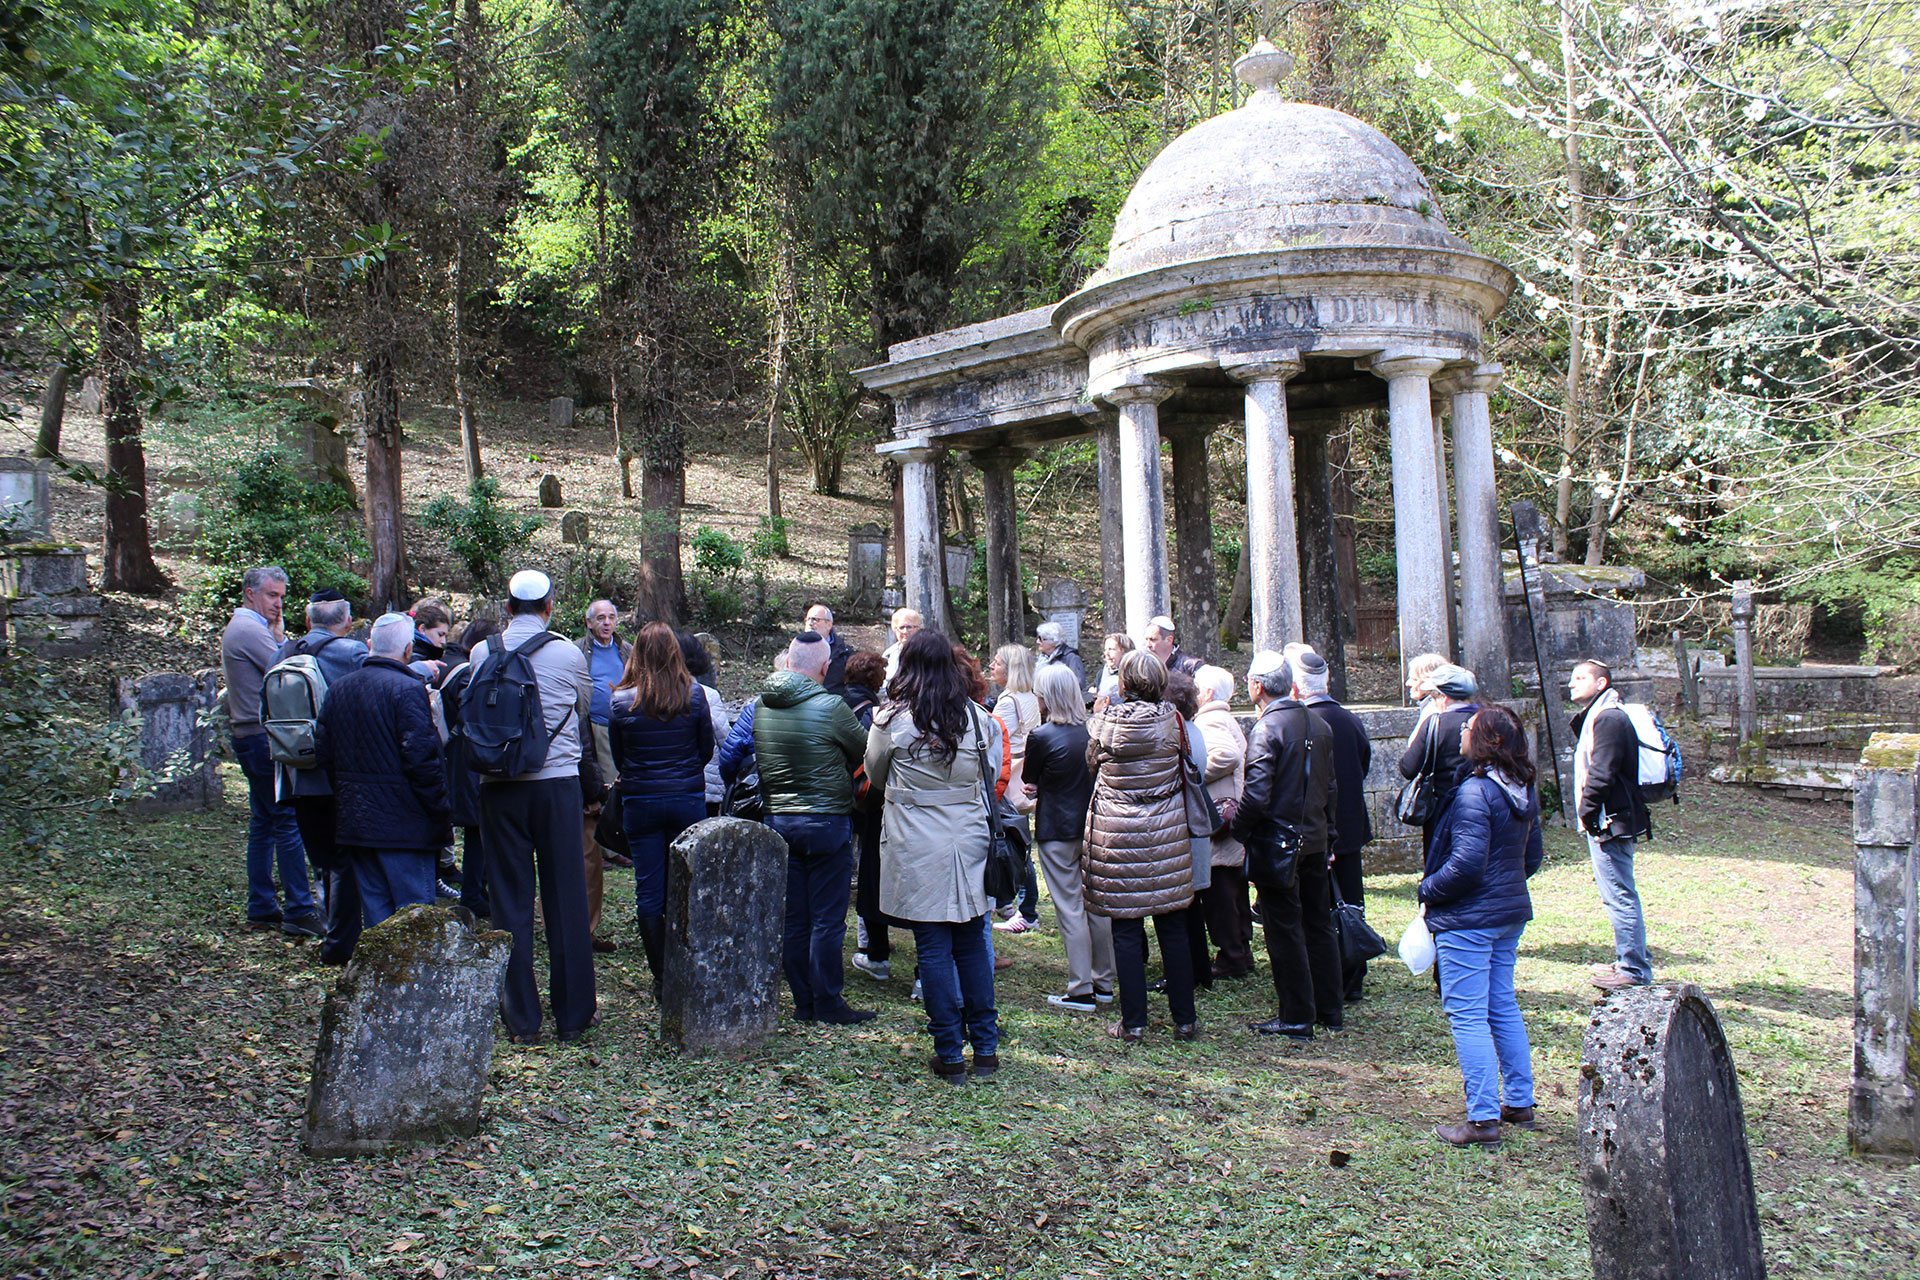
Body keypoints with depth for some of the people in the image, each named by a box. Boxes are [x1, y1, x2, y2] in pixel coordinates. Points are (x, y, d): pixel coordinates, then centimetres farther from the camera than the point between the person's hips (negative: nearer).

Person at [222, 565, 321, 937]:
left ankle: (261, 908, 17)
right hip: (265, 739, -11)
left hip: (251, 738, 11)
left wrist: (279, 635, 5)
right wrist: (280, 636, -7)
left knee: (263, 823, 13)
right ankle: (299, 911, -10)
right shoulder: (251, 631, -13)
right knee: (288, 822, -10)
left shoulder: (237, 628, 20)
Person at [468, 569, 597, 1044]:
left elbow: (473, 715, 14)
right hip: (557, 782, -1)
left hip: (498, 788, 1)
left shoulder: (482, 654, 0)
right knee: (566, 898, 7)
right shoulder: (567, 654, -4)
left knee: (509, 900, 7)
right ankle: (573, 1013, 13)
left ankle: (521, 1018, 11)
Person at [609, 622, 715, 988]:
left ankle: (662, 974, 10)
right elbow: (707, 750, 3)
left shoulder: (620, 700, -7)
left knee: (649, 892, 7)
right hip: (688, 799, 1)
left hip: (640, 802, 0)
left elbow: (617, 757, 3)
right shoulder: (694, 694, -6)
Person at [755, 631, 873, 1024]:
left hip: (777, 819, 6)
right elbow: (866, 754, -2)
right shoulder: (830, 707, -15)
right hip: (826, 821, -6)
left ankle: (803, 1002, 17)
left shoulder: (761, 707, 2)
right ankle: (827, 1003, 7)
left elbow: (756, 761, 11)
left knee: (792, 919, 10)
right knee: (827, 920, 2)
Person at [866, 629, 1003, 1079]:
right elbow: (991, 776, 11)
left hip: (917, 849, -3)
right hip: (970, 838, 3)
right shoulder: (977, 717, 0)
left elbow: (875, 776, 8)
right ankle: (986, 1046, 18)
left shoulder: (892, 720, -8)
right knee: (972, 945, 12)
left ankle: (950, 1054, 8)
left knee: (933, 948, 3)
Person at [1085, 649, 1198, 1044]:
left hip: (1117, 832, -2)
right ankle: (1185, 1020, 16)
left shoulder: (1105, 723, -9)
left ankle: (1132, 1023, 8)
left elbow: (1091, 764, 7)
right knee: (1173, 929, 10)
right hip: (1167, 831, 2)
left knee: (1126, 931, 5)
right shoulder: (1171, 720, -5)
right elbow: (1184, 767, 10)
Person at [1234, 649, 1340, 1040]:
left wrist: (1240, 828, -7)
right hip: (1315, 840, 8)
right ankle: (1330, 1010, 25)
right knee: (1319, 924, 16)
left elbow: (1256, 795, -22)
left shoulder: (1265, 730, -18)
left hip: (1278, 843, -7)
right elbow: (1329, 786, 12)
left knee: (1284, 931, 1)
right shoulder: (1319, 725, 6)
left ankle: (1297, 1018, 7)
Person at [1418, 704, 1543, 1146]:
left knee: (1467, 1014, -3)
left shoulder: (1475, 792, -21)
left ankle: (1483, 1118, -2)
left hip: (1468, 918, -9)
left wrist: (1428, 890, -10)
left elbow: (1466, 863, -24)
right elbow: (1532, 857, 16)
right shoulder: (1524, 792, 8)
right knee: (1502, 1006, 18)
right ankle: (1520, 1103, 26)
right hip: (1511, 911, 9)